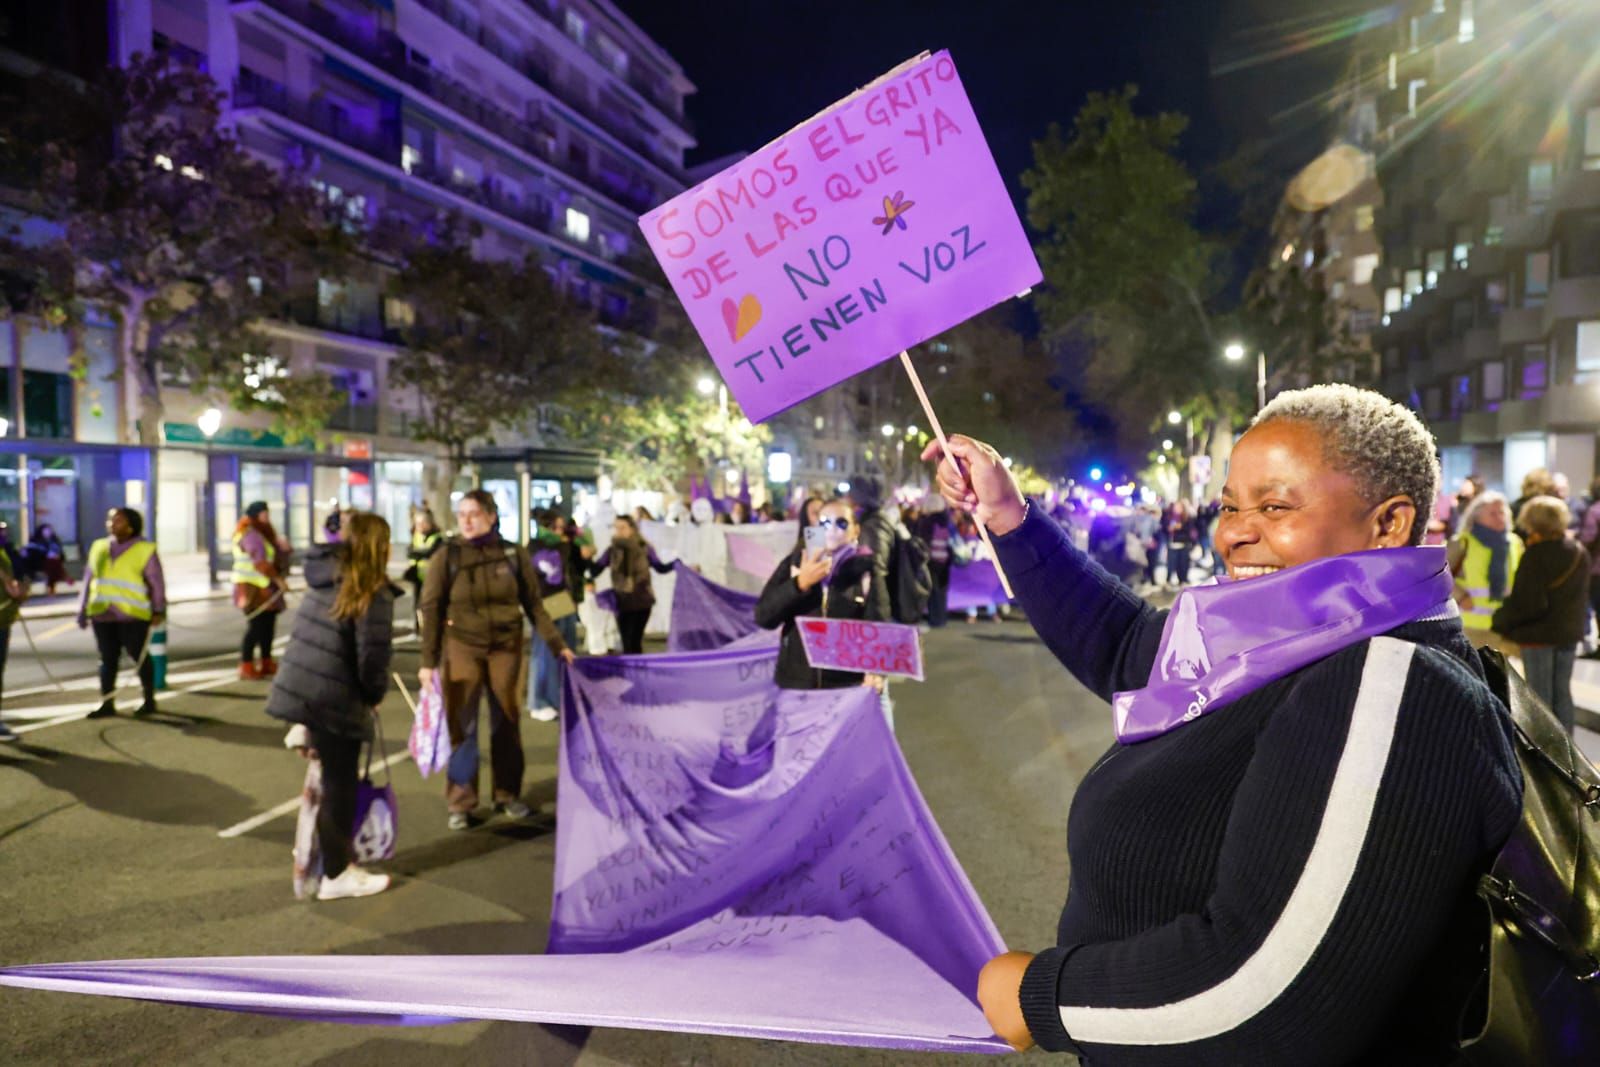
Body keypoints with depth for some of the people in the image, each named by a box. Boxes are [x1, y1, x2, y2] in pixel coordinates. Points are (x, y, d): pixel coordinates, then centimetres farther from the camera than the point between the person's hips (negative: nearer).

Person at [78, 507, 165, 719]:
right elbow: (89, 580, 17)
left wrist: (158, 610, -7)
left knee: (139, 656, 3)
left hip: (133, 615, -5)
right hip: (102, 614, 5)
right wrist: (83, 610, 15)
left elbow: (156, 582, -3)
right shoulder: (98, 547, 14)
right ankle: (107, 703, 12)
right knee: (107, 659, 7)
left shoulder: (144, 550, -2)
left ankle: (149, 700, 15)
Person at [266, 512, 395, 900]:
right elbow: (372, 656, -18)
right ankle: (337, 875, 18)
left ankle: (338, 859, 31)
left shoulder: (324, 581, 10)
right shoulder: (373, 593, -15)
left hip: (300, 689, 8)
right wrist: (375, 695, -1)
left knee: (331, 779, 20)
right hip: (336, 699, -8)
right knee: (340, 785, 6)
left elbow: (309, 639, 14)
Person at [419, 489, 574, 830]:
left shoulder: (513, 554, -2)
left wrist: (557, 645, -1)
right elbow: (431, 610, -3)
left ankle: (508, 795, 24)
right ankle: (460, 804, 11)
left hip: (506, 647, 2)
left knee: (506, 722, 10)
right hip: (461, 647, -1)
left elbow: (533, 604, 3)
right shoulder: (447, 557, -5)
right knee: (461, 724, 0)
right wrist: (428, 660, -8)